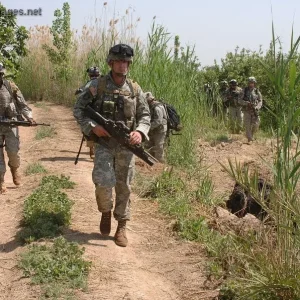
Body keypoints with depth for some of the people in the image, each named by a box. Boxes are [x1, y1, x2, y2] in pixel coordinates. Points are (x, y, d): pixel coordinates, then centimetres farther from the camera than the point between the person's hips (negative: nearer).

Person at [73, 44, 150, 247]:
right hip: (104, 143, -2)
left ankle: (122, 227, 18)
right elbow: (78, 109, -1)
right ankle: (106, 212, 15)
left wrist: (140, 132, -14)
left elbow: (145, 115, 6)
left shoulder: (135, 89, 3)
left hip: (126, 145, 2)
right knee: (104, 182, -16)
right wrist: (92, 127, -16)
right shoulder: (97, 85, -4)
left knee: (124, 186, 6)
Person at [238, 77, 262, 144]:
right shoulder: (244, 91, -1)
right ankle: (250, 139, 2)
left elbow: (260, 101, 5)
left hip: (254, 111, 1)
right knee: (247, 125, -6)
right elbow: (239, 100, -4)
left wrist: (257, 107, -14)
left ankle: (251, 134, 25)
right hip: (246, 110, -1)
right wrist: (247, 103, -20)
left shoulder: (257, 91, 4)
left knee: (255, 125, -3)